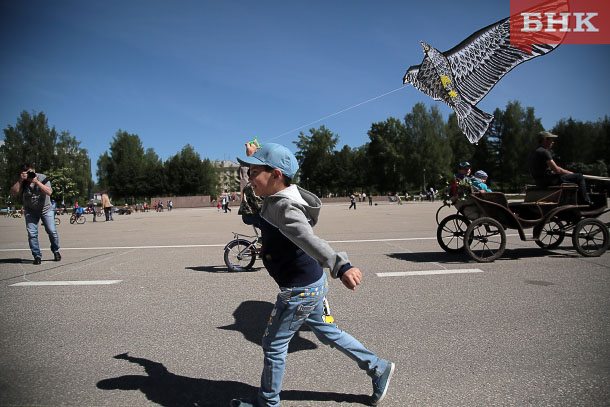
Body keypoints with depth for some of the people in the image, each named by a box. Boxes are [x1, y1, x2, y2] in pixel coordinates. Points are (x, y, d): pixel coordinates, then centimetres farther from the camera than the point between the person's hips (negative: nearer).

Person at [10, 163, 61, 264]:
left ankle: (56, 251, 16)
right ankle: (37, 256, 2)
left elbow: (49, 192, -25)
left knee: (52, 231, -6)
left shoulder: (42, 178, -11)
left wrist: (36, 182, -31)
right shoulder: (22, 181, -5)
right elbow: (14, 193, -18)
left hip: (45, 209, -1)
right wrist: (20, 180, -25)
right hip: (30, 211, 2)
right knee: (32, 234, -8)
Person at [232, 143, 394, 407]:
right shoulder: (278, 198, 2)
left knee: (273, 345, 10)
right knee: (326, 332, 24)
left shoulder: (284, 207, -27)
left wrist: (340, 266, -58)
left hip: (300, 291, -10)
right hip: (311, 283, 10)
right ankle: (378, 368, 37)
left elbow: (309, 239, -44)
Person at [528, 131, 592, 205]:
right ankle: (585, 201, 7)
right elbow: (556, 169, -18)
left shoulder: (533, 152, 14)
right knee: (579, 177, -2)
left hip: (539, 182, 10)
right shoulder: (544, 152, -16)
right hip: (547, 181, -10)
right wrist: (570, 173, -2)